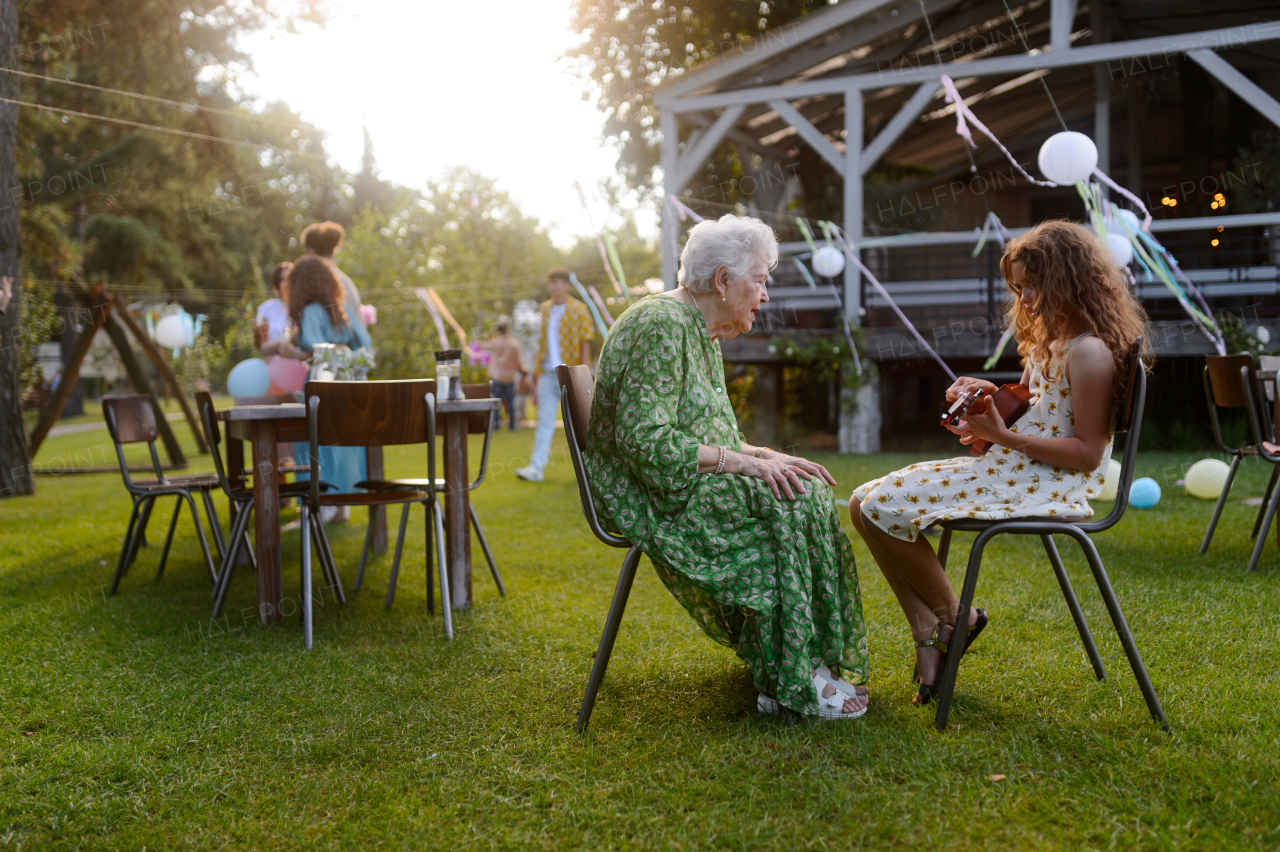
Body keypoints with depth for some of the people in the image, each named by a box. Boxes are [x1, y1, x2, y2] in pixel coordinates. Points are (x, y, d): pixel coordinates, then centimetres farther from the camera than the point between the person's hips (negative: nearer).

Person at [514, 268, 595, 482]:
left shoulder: (579, 310, -3)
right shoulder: (544, 310, 11)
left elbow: (585, 344, -5)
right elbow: (542, 343, 14)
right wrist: (536, 375, 9)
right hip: (547, 374, 4)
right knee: (544, 422, -1)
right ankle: (536, 468, -3)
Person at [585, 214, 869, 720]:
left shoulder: (702, 336, 17)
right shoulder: (661, 326, -15)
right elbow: (644, 438, -24)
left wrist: (768, 456, 1)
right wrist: (742, 462, -23)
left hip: (687, 484, 9)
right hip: (648, 494, -9)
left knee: (807, 491, -8)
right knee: (787, 503, -22)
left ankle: (815, 666, -7)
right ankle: (792, 683, -16)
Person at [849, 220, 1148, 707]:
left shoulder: (1089, 352, -15)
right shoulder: (1050, 339, 16)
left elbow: (1087, 452, -18)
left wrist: (1003, 435, -20)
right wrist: (989, 394, 7)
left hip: (1047, 485, -10)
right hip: (1009, 468, 10)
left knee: (884, 506, -18)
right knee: (865, 505, -1)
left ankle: (954, 617, 1)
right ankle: (928, 636, -6)